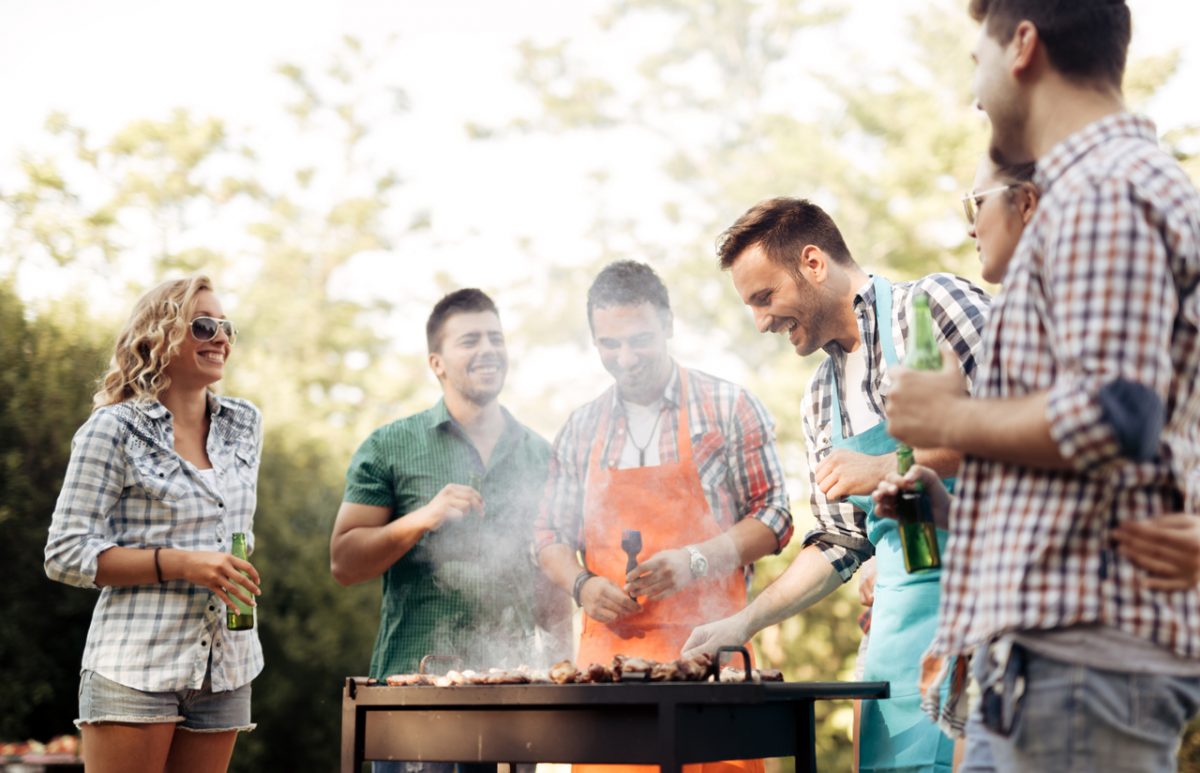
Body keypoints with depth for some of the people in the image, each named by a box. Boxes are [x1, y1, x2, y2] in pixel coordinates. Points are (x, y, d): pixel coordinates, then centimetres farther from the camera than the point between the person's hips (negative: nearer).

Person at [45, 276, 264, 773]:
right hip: (136, 666, -5)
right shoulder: (114, 429, -5)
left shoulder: (244, 425, 12)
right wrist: (181, 563, -17)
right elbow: (65, 555, -9)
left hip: (225, 670, 5)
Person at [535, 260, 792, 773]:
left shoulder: (728, 408, 4)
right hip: (607, 648, 3)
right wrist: (581, 585, -2)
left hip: (706, 648, -3)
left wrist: (695, 561, -13)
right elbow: (551, 536, 19)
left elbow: (774, 517, 2)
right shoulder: (580, 431, 14)